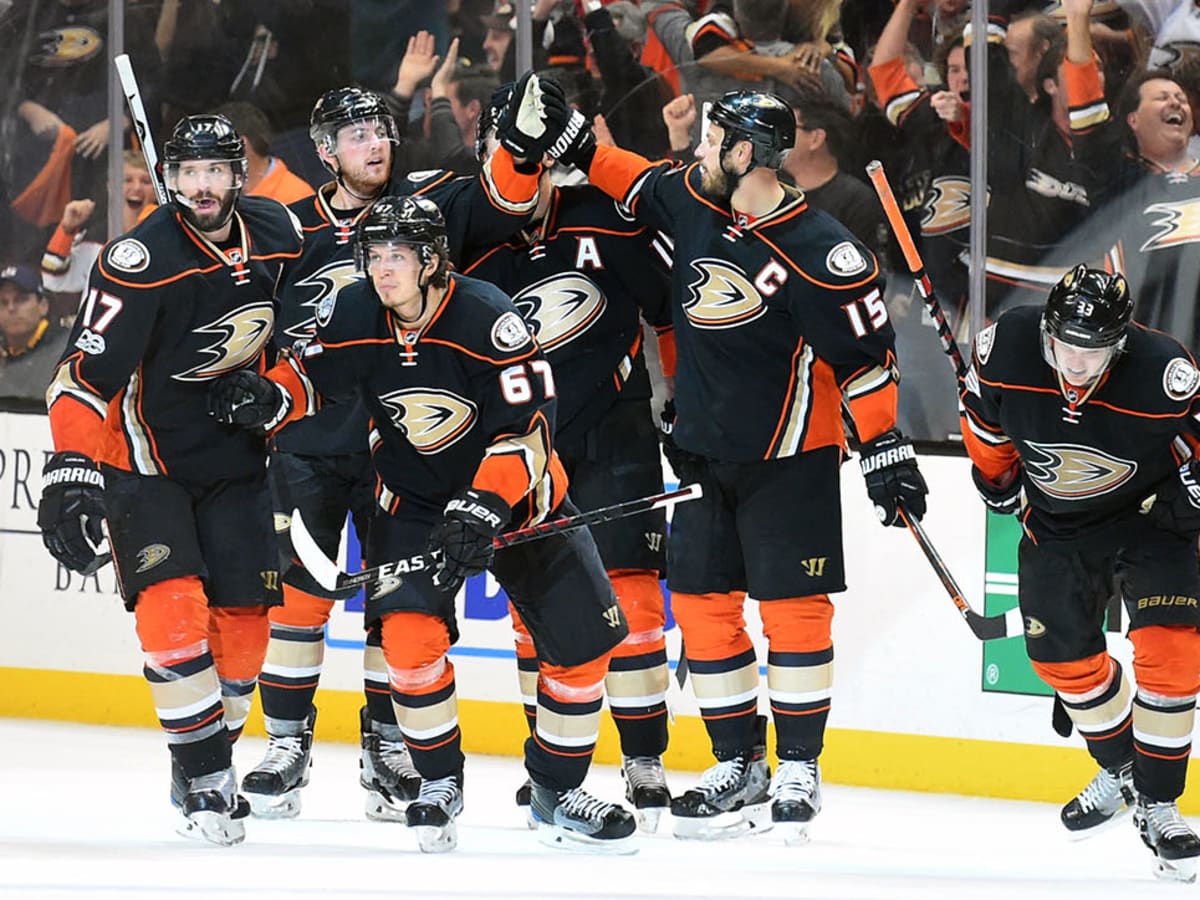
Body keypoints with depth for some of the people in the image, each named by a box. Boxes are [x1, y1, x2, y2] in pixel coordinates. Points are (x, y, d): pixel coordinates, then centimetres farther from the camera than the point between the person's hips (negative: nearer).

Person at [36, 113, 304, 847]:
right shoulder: (141, 262, -22)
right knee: (174, 610, -19)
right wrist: (71, 472, -33)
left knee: (242, 618, 2)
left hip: (234, 457, 5)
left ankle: (213, 752, 22)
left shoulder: (278, 236, -4)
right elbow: (86, 374, -24)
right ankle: (205, 781, -12)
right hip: (145, 462, -5)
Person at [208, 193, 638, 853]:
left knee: (585, 636, -6)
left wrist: (481, 511, -33)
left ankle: (557, 795, 12)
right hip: (414, 495, 2)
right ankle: (439, 785, 1)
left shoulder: (486, 318, -25)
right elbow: (313, 372, 3)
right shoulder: (357, 316, -13)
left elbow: (526, 428, -25)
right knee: (410, 633, -20)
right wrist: (269, 396, -20)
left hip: (513, 485, -2)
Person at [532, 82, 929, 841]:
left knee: (793, 608, -5)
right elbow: (640, 181, 20)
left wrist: (886, 450, -16)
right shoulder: (693, 203, -1)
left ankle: (799, 771, 5)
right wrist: (572, 141, 15)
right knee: (701, 602, 6)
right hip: (706, 451, 7)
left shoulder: (819, 252, -20)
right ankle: (740, 767, 14)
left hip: (790, 458, -7)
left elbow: (867, 353, -16)